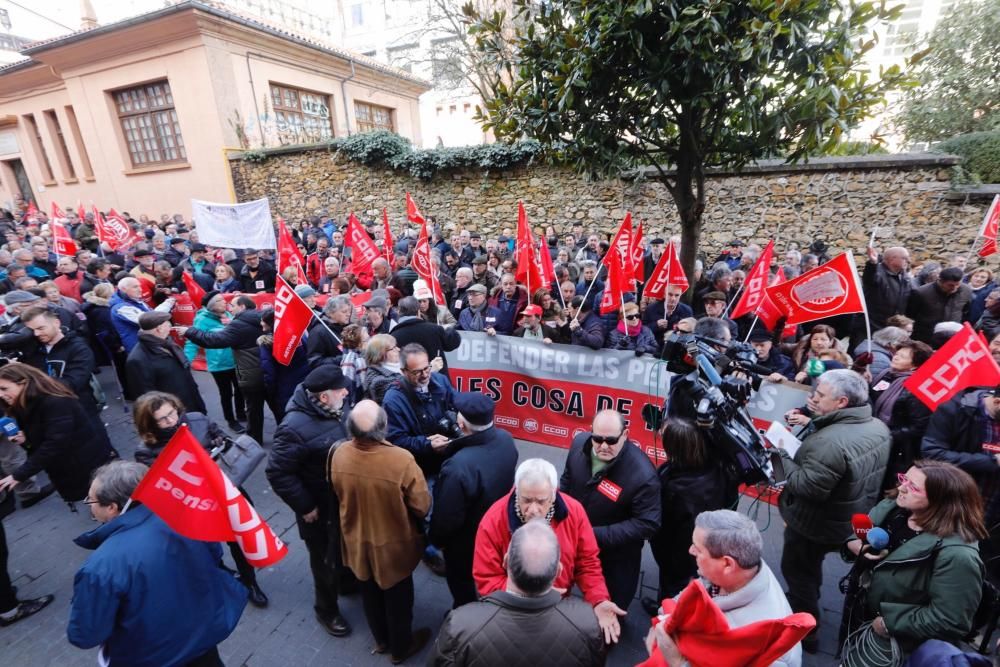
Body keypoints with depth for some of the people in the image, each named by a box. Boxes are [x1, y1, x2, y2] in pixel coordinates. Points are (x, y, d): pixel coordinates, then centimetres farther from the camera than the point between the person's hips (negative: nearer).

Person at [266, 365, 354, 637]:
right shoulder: (296, 428, -32)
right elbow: (278, 473, -25)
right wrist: (305, 506, -20)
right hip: (321, 509, -7)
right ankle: (327, 610, 44)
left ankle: (349, 581, 58)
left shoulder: (337, 408, -9)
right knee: (326, 561, 17)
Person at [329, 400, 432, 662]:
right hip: (393, 544, -4)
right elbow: (422, 507, -22)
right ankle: (400, 647, 48)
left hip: (357, 541, 4)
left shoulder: (339, 455, -23)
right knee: (398, 598, 24)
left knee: (370, 594, 29)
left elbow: (340, 495, -2)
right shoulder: (402, 461, -37)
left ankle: (381, 639, 54)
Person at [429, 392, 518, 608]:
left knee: (463, 587, 25)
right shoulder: (505, 439, -20)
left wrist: (436, 539, -6)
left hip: (466, 543, -7)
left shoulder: (459, 467, -43)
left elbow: (447, 517, -27)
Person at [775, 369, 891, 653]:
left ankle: (804, 631, 33)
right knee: (811, 567, 32)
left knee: (796, 570, 16)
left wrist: (784, 452, -23)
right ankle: (804, 606, 54)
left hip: (815, 524, -9)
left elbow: (807, 488, -33)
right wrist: (810, 426, -3)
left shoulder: (830, 442, -36)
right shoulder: (877, 427, -6)